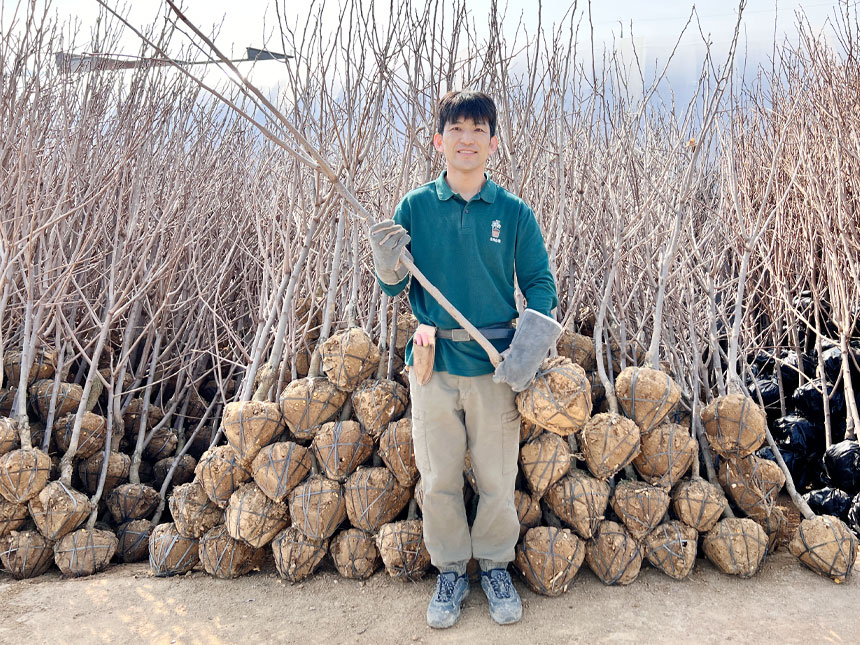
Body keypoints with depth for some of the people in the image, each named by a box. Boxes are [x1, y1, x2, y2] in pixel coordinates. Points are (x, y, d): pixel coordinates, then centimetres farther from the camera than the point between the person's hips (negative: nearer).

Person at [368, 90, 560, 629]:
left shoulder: (514, 212, -1)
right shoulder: (414, 208, 0)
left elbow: (540, 283, 2)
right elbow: (396, 289, 5)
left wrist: (531, 342, -14)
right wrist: (388, 266, -18)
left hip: (495, 363, 0)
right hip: (434, 362, 1)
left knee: (497, 478, 11)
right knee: (439, 478, 11)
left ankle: (496, 566, 35)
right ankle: (451, 571, 32)